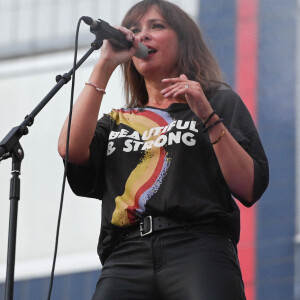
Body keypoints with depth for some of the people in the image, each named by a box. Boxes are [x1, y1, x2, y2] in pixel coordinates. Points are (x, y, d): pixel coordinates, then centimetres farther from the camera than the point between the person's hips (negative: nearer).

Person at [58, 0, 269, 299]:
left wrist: (208, 116, -3)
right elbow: (72, 149, 4)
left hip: (198, 249, -2)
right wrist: (104, 66, 10)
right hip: (125, 260, 2)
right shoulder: (117, 121, 27)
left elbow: (249, 189, 6)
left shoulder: (220, 102, 19)